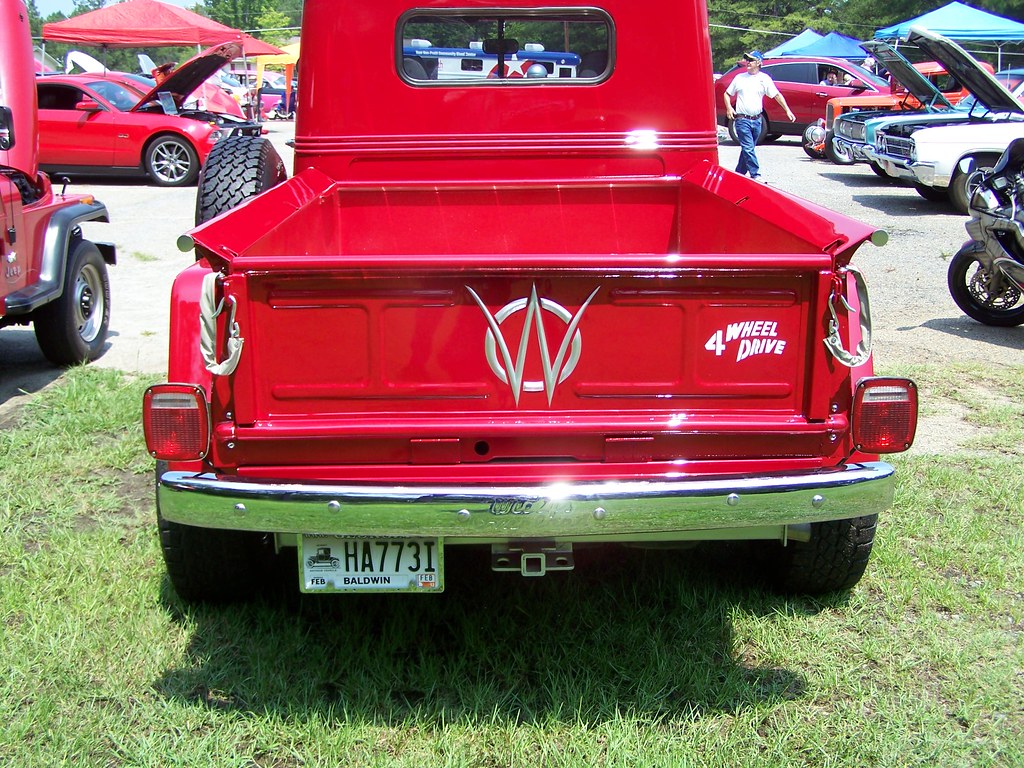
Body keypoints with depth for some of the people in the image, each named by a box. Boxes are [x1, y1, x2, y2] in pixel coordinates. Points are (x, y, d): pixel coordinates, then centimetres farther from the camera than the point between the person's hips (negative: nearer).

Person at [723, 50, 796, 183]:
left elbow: (777, 95, 5)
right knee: (748, 148, -11)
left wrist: (787, 110, -3)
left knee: (748, 148, 10)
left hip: (757, 120, 2)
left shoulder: (764, 78, 5)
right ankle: (755, 175, -12)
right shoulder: (739, 77, 7)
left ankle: (739, 173, 22)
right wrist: (729, 108, -3)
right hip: (742, 120, -2)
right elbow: (727, 94, 15)